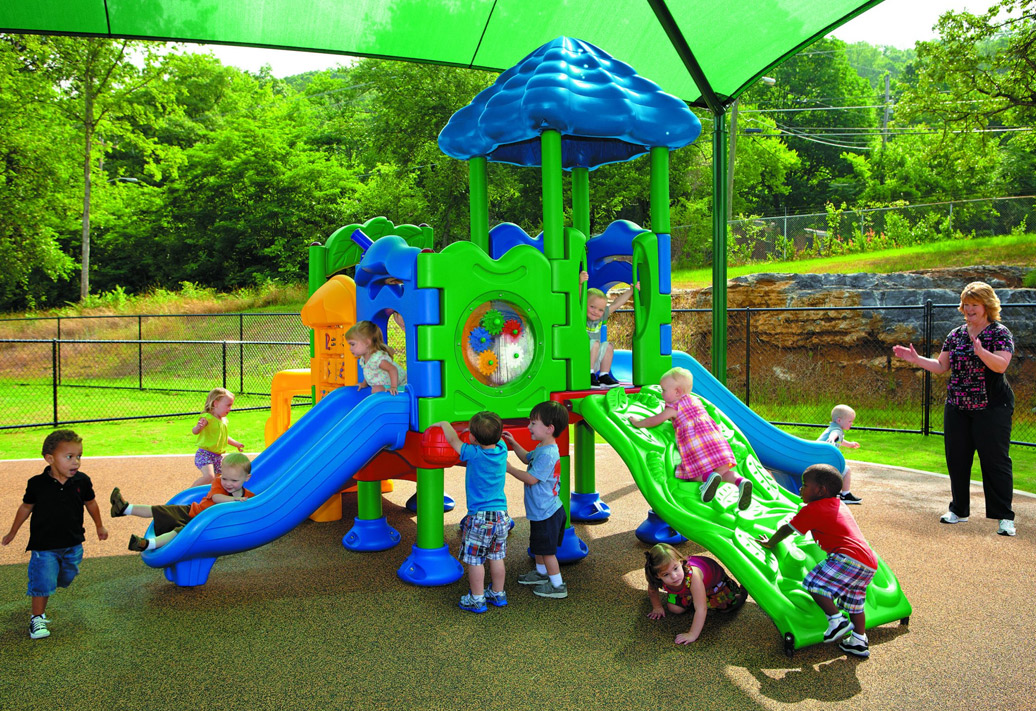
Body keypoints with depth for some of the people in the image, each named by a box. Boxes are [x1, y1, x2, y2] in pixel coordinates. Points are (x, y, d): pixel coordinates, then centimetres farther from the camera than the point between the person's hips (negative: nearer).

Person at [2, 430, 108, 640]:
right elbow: (26, 507, 2)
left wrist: (99, 526, 19)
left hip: (73, 544, 3)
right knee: (42, 581, -4)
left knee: (66, 578, 18)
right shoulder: (37, 484, -15)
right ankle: (37, 618, 15)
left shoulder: (82, 481, -9)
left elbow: (90, 503, 9)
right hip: (44, 545, -3)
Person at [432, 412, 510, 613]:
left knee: (475, 560, 8)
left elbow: (453, 440, -2)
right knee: (497, 558, 18)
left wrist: (444, 424, 13)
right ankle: (498, 594, 30)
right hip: (501, 515, 6)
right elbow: (494, 437, 20)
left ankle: (477, 599, 16)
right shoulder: (502, 449, -3)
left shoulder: (474, 454, -17)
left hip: (480, 517, -6)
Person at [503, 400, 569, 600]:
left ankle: (558, 585, 15)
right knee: (537, 545, 26)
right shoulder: (541, 448, 4)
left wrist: (510, 468, -17)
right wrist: (514, 444, 13)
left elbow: (531, 478, -26)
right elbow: (527, 458, 24)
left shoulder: (548, 454, -28)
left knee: (547, 549, 3)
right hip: (541, 510, 10)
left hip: (546, 512, -10)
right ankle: (541, 572, 45)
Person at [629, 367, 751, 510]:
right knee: (724, 471, 7)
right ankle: (740, 482, -23)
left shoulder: (674, 408, 6)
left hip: (694, 443, -6)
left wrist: (638, 423, 26)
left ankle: (708, 476, -23)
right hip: (715, 439, 6)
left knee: (691, 473, 7)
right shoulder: (695, 400, 27)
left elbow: (655, 421, 10)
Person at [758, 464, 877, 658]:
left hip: (848, 557, -10)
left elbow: (787, 529, 8)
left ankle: (837, 620, -12)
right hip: (869, 562, 10)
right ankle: (859, 642, 25)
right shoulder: (839, 505, 24)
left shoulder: (813, 509, 0)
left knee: (814, 583, -11)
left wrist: (769, 543, 22)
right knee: (854, 603, 20)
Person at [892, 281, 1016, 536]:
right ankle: (959, 510, 23)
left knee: (995, 460, -3)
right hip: (957, 407, 5)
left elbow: (1001, 365, -20)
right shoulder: (956, 334, 10)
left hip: (991, 407, -5)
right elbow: (941, 366, 14)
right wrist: (916, 359, 2)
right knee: (957, 459, 9)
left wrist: (980, 351, -36)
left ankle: (1004, 517, 6)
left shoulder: (1000, 333, -5)